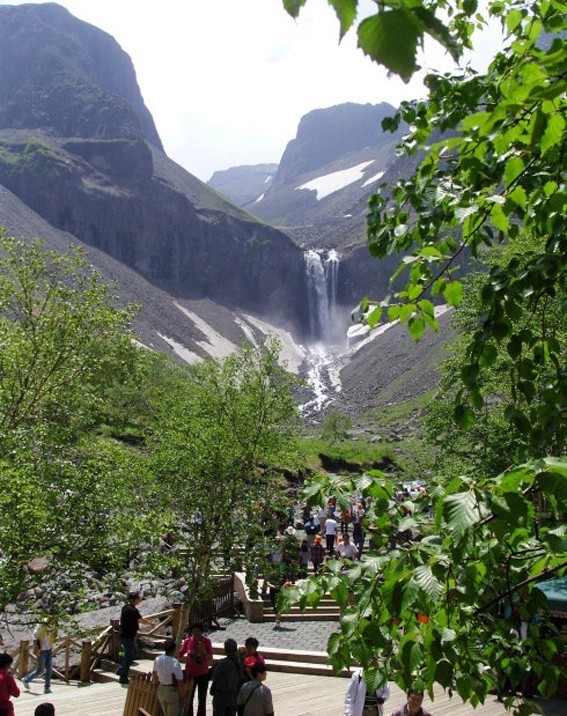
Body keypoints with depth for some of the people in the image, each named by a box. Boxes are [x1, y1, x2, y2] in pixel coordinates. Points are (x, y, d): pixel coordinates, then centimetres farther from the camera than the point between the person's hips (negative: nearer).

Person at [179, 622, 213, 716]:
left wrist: (204, 651, -28)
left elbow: (210, 660, -13)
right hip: (190, 674, 1)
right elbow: (180, 655, 3)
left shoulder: (206, 641, -12)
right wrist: (188, 659, -14)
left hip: (203, 674, -1)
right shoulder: (188, 641, -9)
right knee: (189, 698, 10)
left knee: (202, 700, 11)